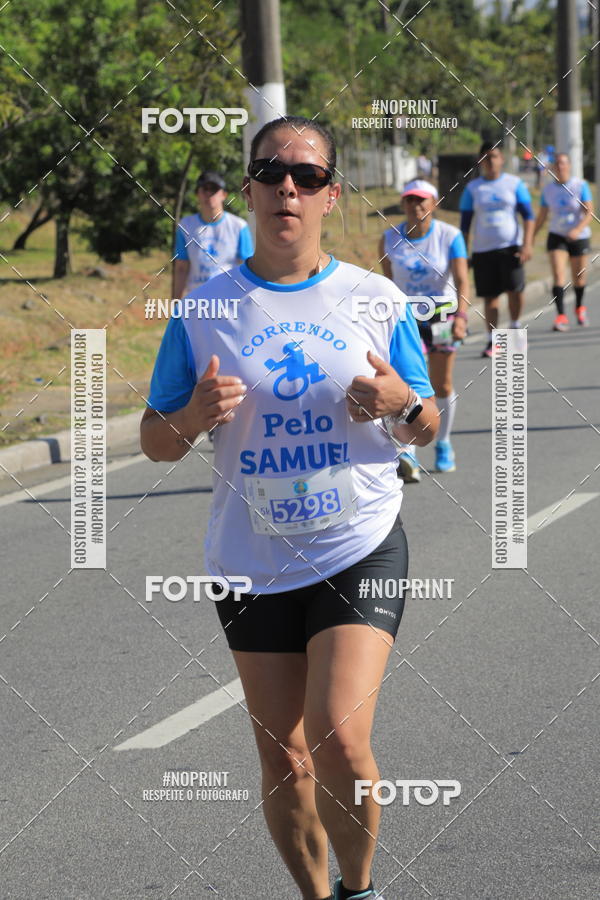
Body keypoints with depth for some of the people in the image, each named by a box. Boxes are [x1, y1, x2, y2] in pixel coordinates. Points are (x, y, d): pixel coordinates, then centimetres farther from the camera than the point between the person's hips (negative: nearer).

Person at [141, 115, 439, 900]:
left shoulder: (377, 300, 0)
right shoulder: (205, 309, 0)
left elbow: (426, 431, 9)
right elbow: (156, 442, 5)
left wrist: (403, 404, -14)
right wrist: (195, 416, -17)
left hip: (362, 549, -2)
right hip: (252, 562, 2)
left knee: (338, 739, -17)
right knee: (282, 759, 7)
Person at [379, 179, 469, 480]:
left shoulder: (450, 236, -9)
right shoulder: (389, 239, -3)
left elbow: (462, 279, -18)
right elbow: (388, 280, 8)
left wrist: (461, 317, -32)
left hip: (442, 314, 0)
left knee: (442, 386, 9)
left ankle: (443, 444, 31)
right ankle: (408, 455, -25)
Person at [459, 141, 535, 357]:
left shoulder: (514, 184, 4)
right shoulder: (472, 188, 6)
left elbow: (528, 215, 3)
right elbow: (465, 223, 9)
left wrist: (527, 244, -9)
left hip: (511, 247, -1)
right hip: (483, 250, 1)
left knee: (515, 289, -15)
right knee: (490, 296, 1)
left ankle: (515, 327, 10)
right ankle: (492, 341, 10)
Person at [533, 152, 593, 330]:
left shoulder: (581, 185, -8)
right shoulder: (548, 189, 0)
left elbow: (589, 212, -14)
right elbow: (542, 216, 8)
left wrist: (578, 229, -30)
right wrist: (531, 238, 3)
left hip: (579, 237, -1)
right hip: (557, 236, 1)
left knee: (578, 278, 10)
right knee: (558, 274, -16)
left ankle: (579, 308, 38)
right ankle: (561, 317, -20)